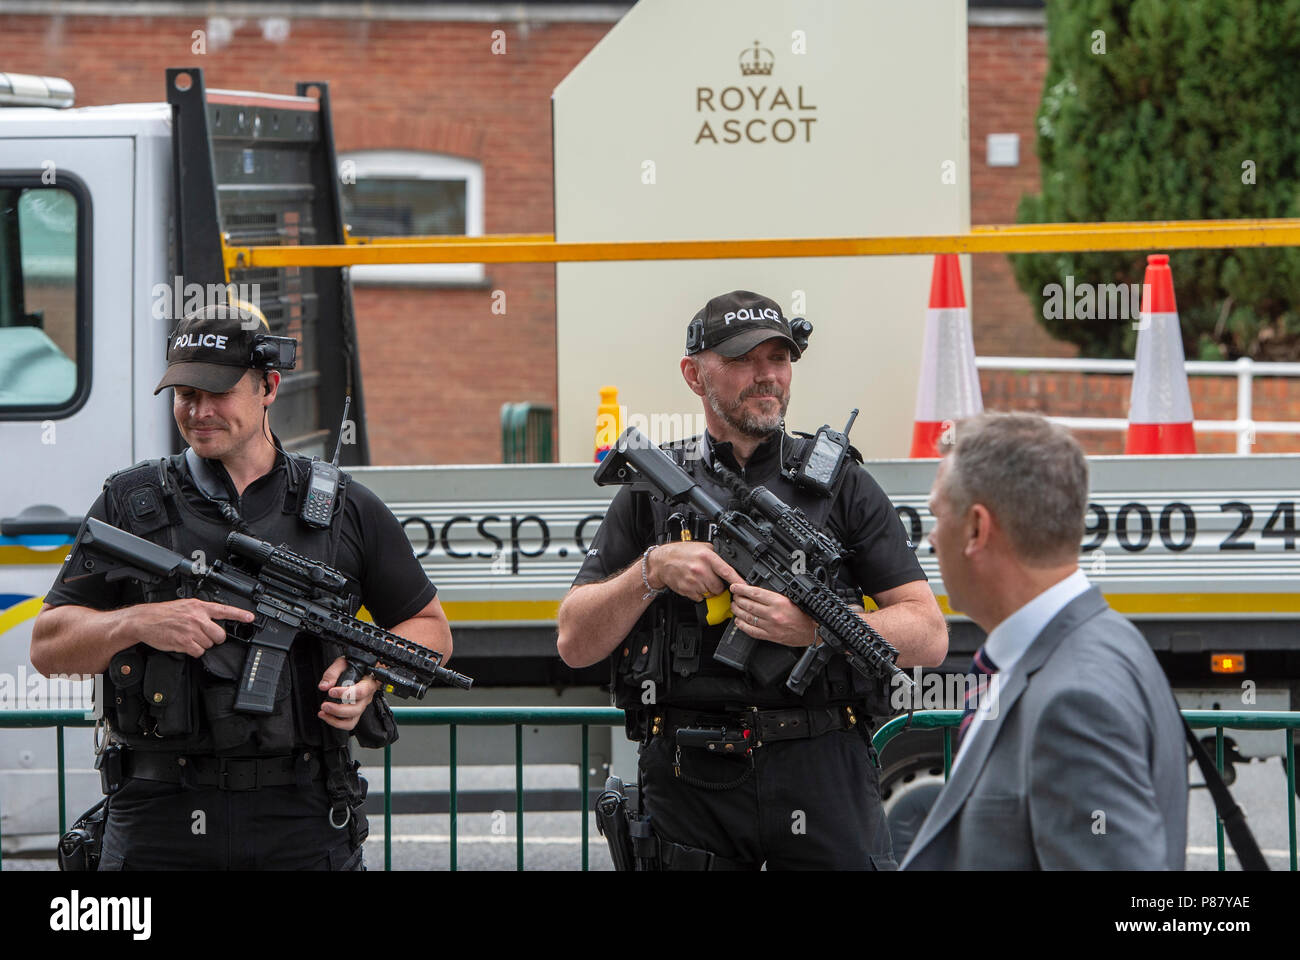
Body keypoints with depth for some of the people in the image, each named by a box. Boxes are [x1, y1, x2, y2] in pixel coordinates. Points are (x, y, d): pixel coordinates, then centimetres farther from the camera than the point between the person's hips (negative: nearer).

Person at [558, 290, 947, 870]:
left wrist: (810, 628, -14)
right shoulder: (651, 489, 10)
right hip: (689, 779, 1)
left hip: (821, 772, -1)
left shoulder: (840, 484, 9)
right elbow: (575, 642, 7)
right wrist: (653, 570, -9)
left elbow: (928, 637, 2)